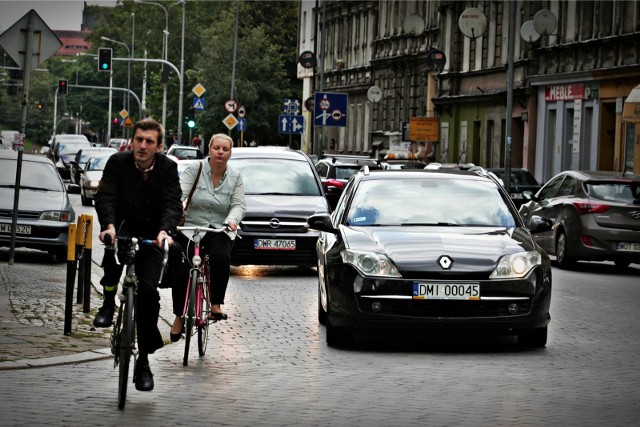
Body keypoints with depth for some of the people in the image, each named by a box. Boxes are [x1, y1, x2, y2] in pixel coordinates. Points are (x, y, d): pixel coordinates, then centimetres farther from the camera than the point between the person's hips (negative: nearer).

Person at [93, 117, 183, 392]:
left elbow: (172, 204, -21)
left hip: (151, 236, 0)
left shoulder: (168, 168, -10)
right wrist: (109, 225, -41)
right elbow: (105, 196, -21)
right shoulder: (118, 162, -10)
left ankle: (143, 361, -4)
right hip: (124, 227, 0)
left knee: (148, 291, -13)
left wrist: (165, 231, -41)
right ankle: (108, 302, -11)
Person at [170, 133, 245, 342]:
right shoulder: (194, 169, -2)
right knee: (181, 270, -15)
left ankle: (216, 305, -19)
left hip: (219, 230, 1)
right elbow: (180, 196, -11)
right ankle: (179, 317, 4)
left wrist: (232, 219, -23)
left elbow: (238, 205, -1)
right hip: (189, 228, -1)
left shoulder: (235, 177, 6)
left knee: (220, 258, -31)